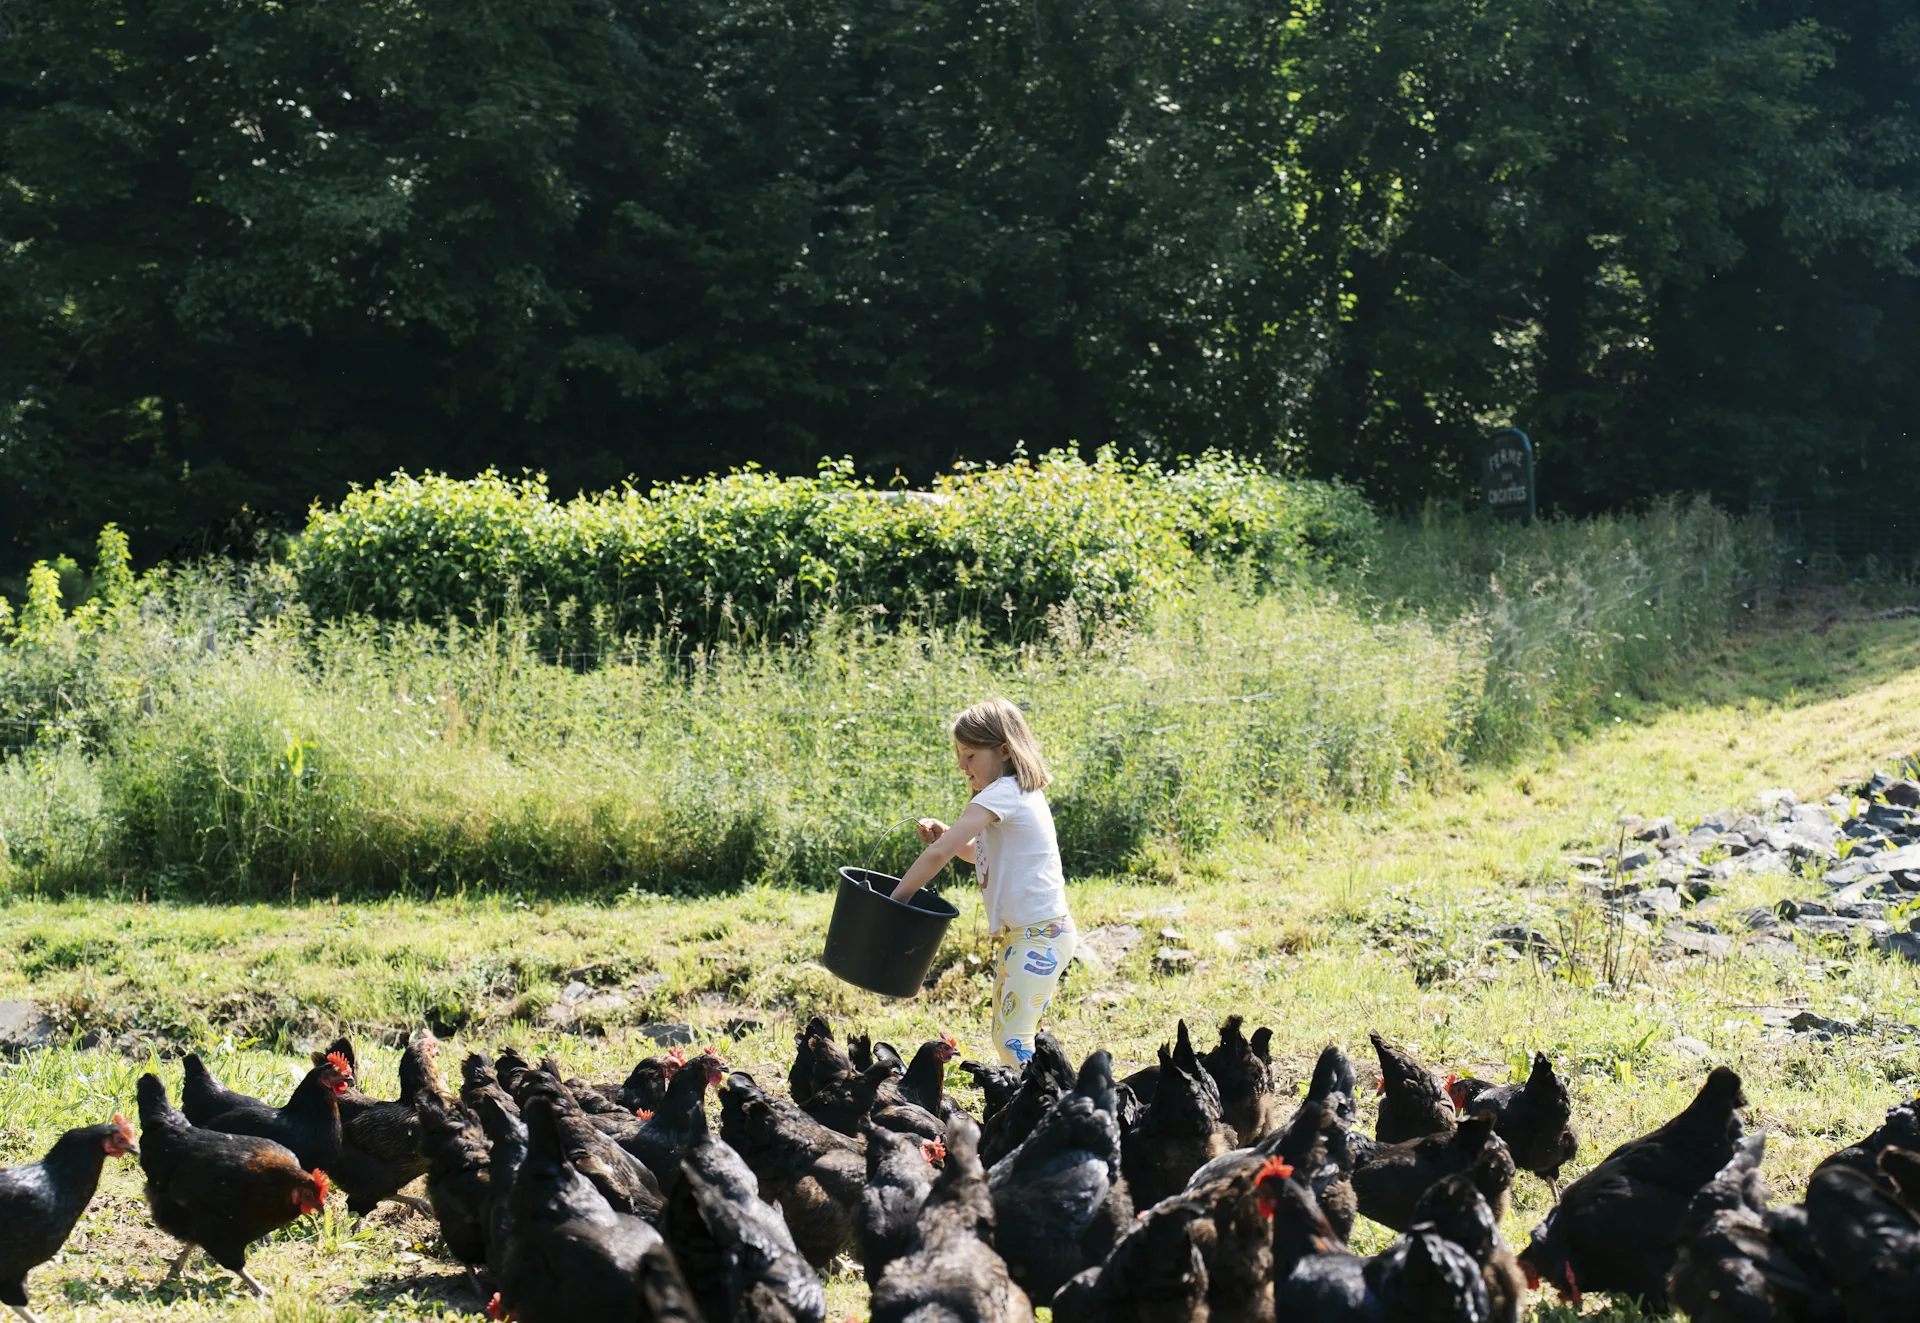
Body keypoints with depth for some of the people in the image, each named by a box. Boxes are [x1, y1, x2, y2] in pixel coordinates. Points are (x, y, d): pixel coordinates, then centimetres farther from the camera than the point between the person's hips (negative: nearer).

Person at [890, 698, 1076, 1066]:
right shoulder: (1016, 792, 14)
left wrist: (895, 899, -12)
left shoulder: (1004, 793, -16)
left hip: (1040, 933, -10)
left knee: (1013, 1041, -14)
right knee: (1006, 1038, 12)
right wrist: (948, 836, 7)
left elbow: (938, 855, -21)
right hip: (1016, 934, 10)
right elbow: (984, 855, 26)